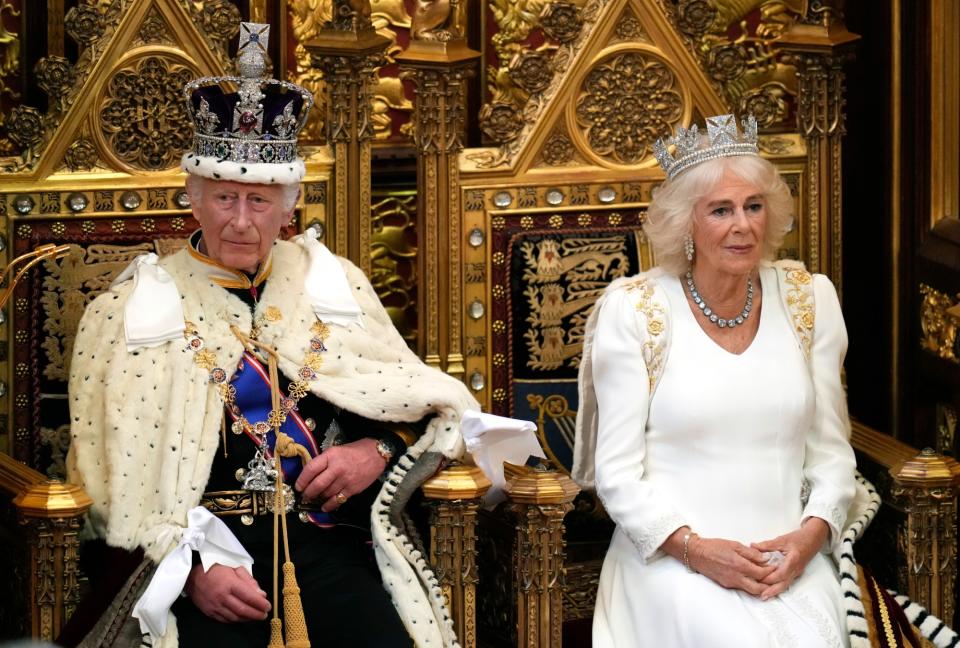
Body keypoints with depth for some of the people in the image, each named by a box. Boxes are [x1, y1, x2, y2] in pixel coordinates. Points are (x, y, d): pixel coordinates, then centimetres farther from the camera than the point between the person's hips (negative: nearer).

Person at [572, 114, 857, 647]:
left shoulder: (809, 299, 7)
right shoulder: (633, 309, -2)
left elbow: (831, 449, 10)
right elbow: (617, 471, -3)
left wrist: (812, 533, -9)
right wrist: (694, 548, -16)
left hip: (788, 558, 3)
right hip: (672, 559, -2)